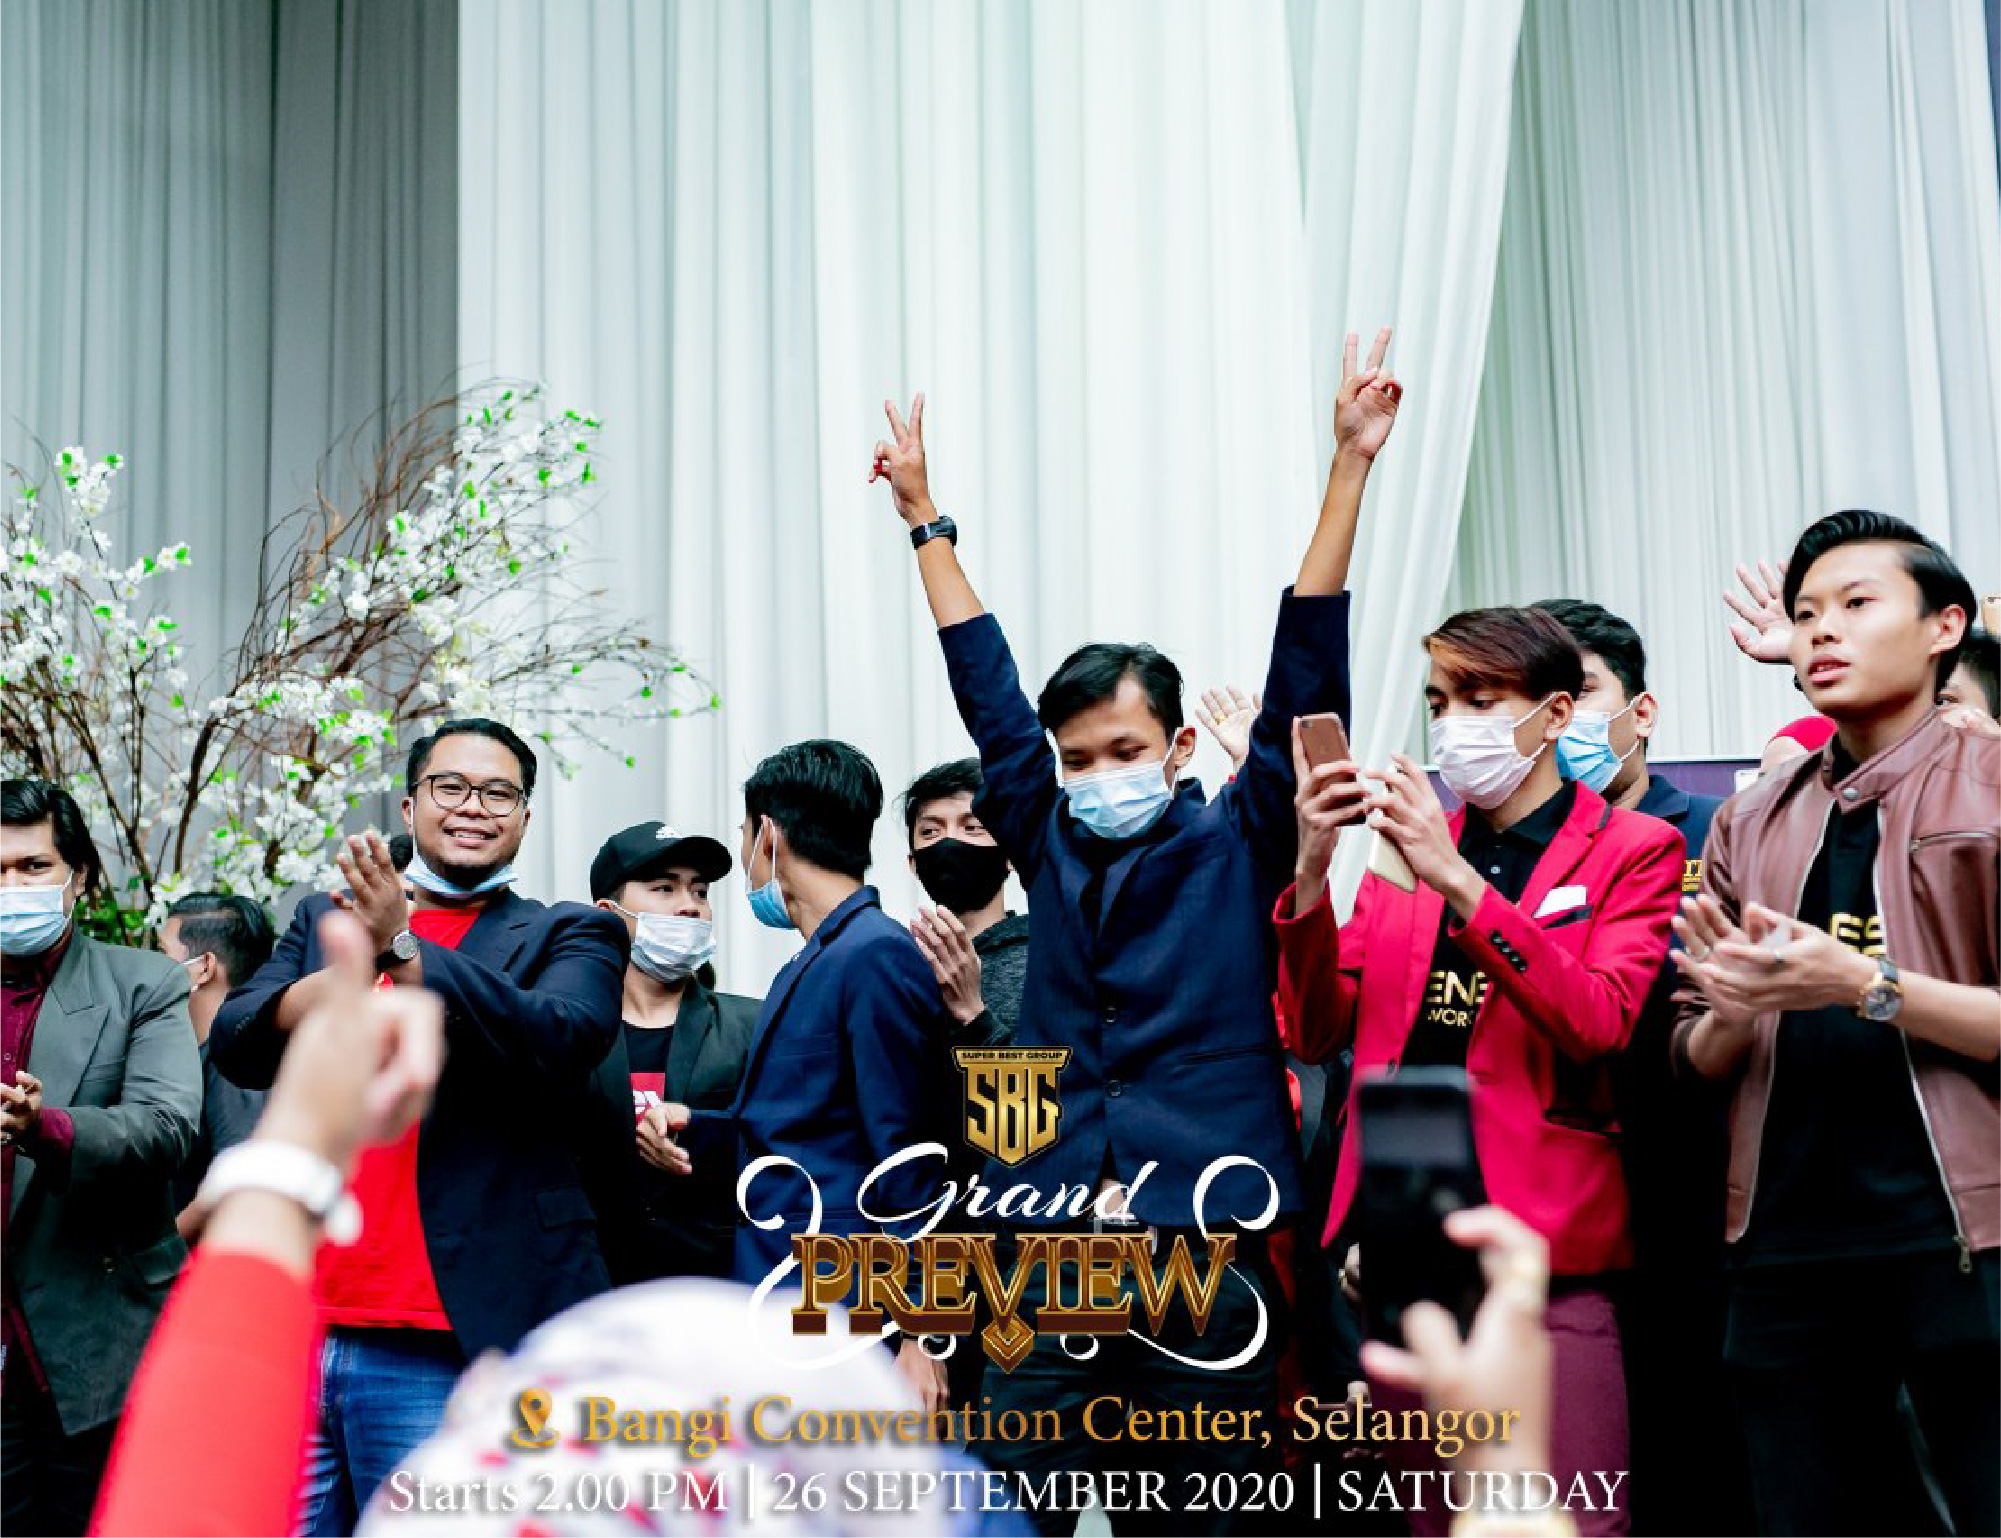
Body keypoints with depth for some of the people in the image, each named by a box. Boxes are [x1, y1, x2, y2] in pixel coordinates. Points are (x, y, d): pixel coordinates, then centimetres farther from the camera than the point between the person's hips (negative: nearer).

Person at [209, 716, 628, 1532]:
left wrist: (401, 951, -22)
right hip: (287, 1331, 4)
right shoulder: (324, 920, 17)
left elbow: (558, 1043, -14)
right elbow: (235, 1043, 3)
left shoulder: (569, 935, 6)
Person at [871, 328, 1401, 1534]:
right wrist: (924, 514, 24)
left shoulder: (1239, 844, 4)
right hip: (1050, 1252, 3)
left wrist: (1351, 464, -5)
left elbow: (1308, 666, -1)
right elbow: (989, 690, 18)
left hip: (1207, 1251, -3)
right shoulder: (1051, 847, 12)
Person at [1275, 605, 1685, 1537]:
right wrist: (1311, 870, -8)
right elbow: (1317, 1034, 7)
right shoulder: (1406, 845, 15)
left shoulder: (1633, 849, 4)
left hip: (1542, 1244, -4)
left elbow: (1598, 1022, -13)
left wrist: (1456, 879, -20)